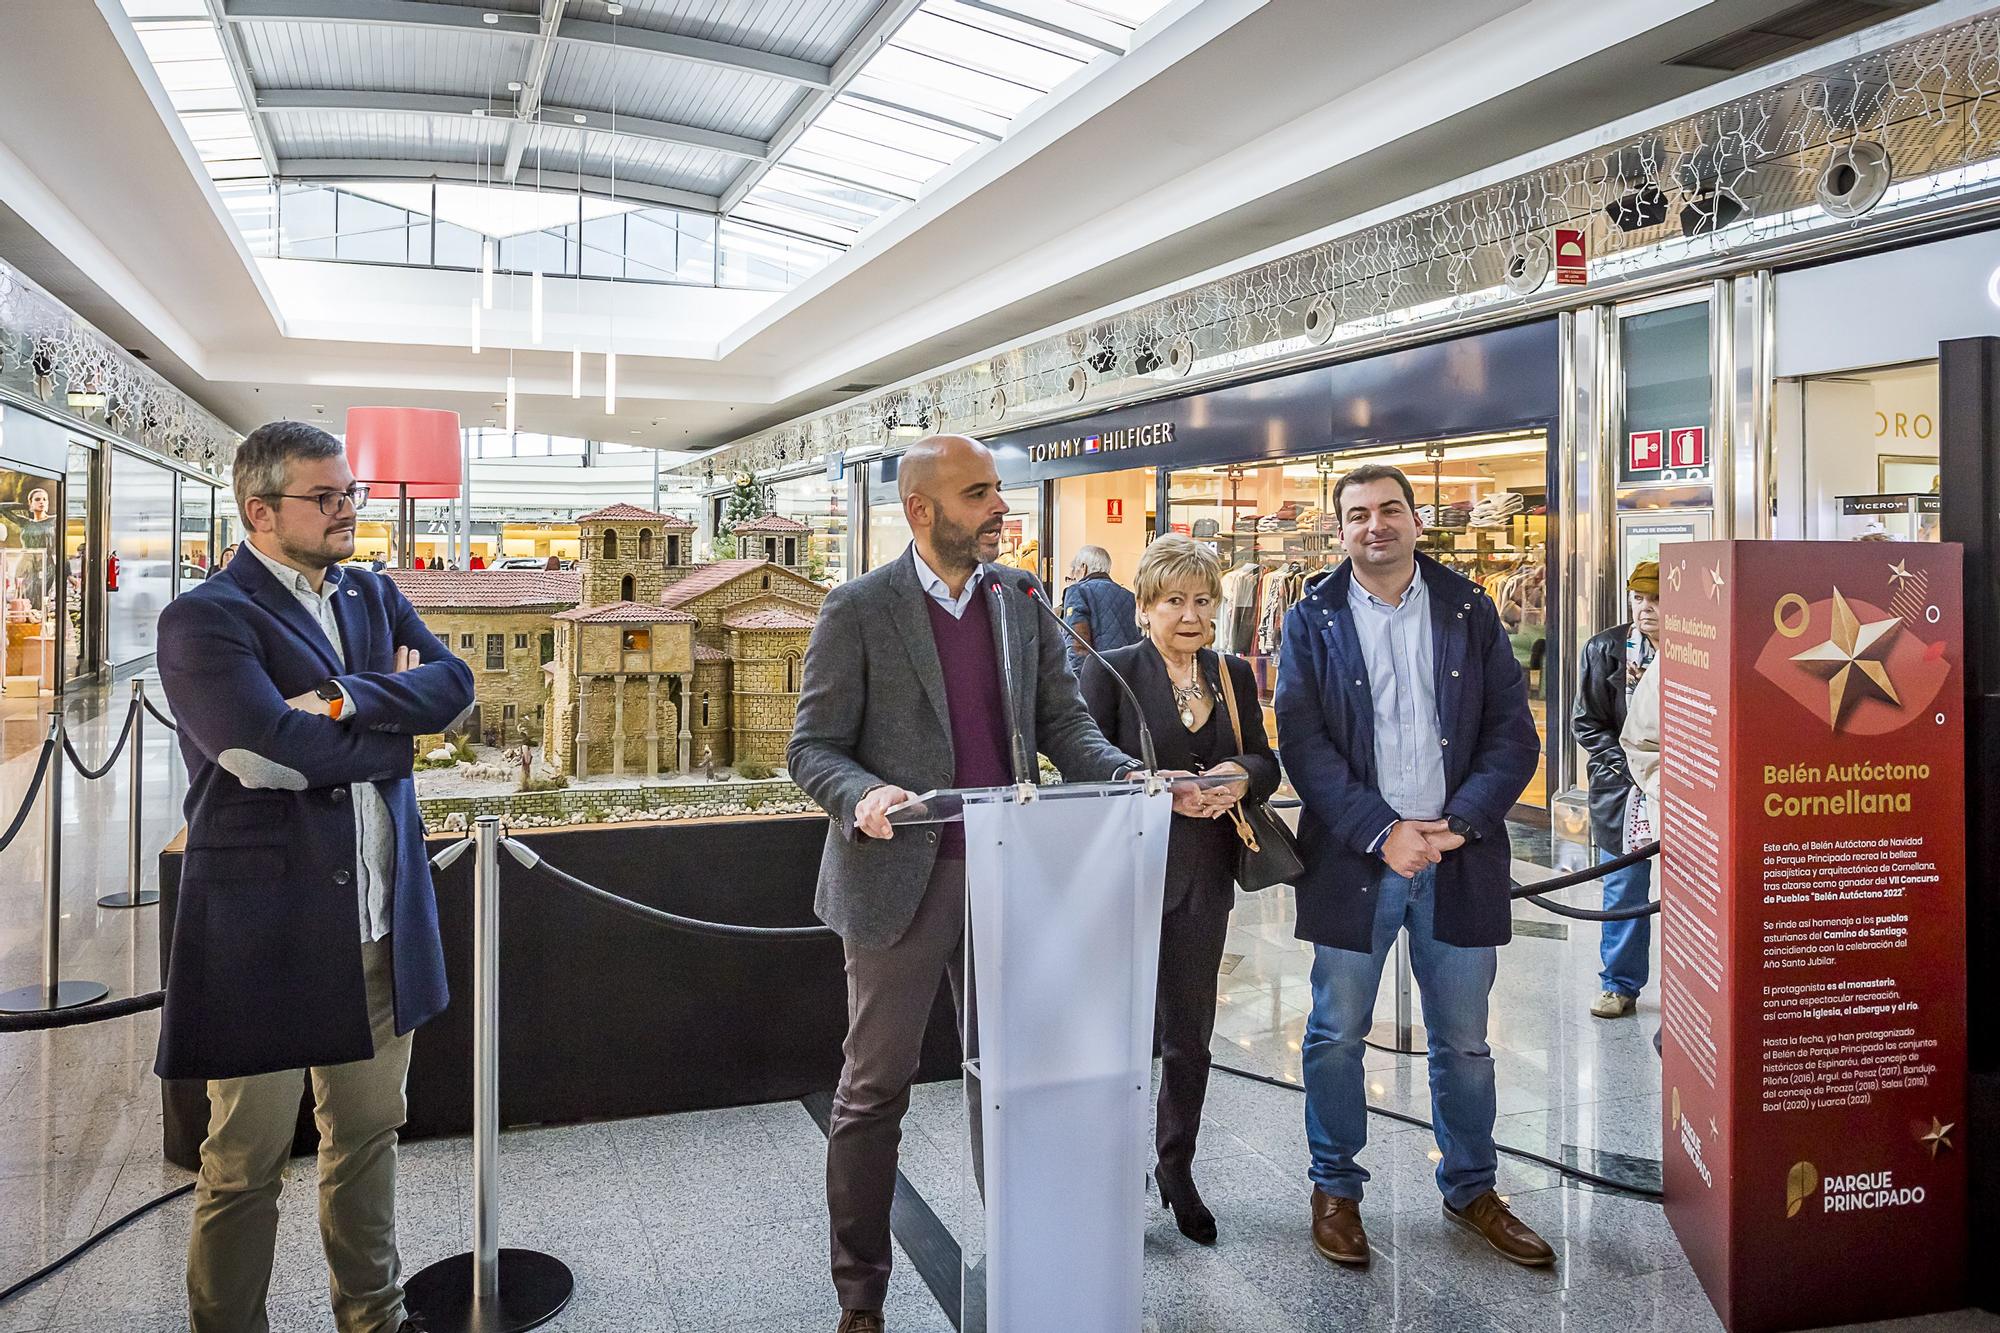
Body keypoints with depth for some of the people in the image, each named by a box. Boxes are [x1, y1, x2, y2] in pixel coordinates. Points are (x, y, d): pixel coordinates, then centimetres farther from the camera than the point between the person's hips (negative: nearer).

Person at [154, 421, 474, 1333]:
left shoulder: (374, 596, 11)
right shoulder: (205, 618, -10)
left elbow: (453, 685, -4)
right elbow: (264, 750, -24)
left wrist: (348, 700, -19)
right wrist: (397, 721, -10)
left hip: (380, 924, 7)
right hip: (266, 931, -6)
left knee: (369, 1132, 19)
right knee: (246, 1164, 7)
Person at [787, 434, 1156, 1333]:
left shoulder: (1020, 597, 8)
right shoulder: (858, 610, -6)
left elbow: (1062, 720, 6)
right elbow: (813, 747, -7)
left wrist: (1126, 775, -13)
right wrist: (863, 797, -28)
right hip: (899, 879, -4)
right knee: (874, 1093, 8)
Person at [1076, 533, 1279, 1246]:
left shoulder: (1235, 674, 11)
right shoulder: (1109, 671, -4)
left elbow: (1266, 763, 11)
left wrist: (1242, 775, -12)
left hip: (1203, 880, 5)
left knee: (1190, 1033, 14)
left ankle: (1177, 1171, 30)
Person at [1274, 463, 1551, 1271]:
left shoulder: (1470, 612, 6)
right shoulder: (1313, 620, 1)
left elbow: (1513, 732, 2)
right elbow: (1304, 742, -7)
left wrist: (1460, 823, -11)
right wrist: (1383, 832, -15)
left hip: (1459, 857, 2)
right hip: (1352, 858, -1)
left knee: (1463, 1040, 13)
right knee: (1337, 1035, 8)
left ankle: (1470, 1188, 31)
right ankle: (1335, 1188, 25)